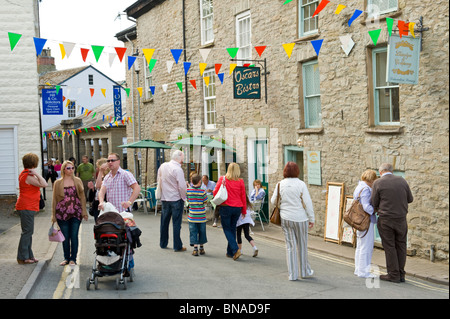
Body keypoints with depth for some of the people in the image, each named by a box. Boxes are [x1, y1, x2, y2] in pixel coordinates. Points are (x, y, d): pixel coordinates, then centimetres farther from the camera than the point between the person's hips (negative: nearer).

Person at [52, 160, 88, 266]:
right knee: (65, 236, 5)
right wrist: (53, 214, 4)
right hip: (62, 213, 0)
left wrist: (84, 212, 1)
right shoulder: (58, 183, 6)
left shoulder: (77, 181, 7)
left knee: (74, 236, -1)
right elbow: (54, 199, 7)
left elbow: (82, 197, 7)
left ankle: (73, 258, 8)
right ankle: (66, 258, 18)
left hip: (75, 213, 0)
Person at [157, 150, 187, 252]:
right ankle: (177, 246, 4)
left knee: (164, 222, 15)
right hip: (176, 199, -6)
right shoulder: (177, 169, -17)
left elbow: (159, 181, 14)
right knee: (176, 223, 0)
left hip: (164, 198, 6)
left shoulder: (162, 166, 4)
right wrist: (184, 197, -4)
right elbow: (182, 186, -18)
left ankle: (163, 243, 26)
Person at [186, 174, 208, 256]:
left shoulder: (188, 191, -7)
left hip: (192, 216, 1)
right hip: (201, 216, -1)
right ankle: (201, 248, 23)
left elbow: (187, 200, 6)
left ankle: (195, 249, 0)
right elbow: (205, 201, -2)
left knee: (193, 232, 6)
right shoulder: (202, 192, -13)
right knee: (202, 232, 13)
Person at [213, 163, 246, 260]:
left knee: (227, 229, 6)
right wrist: (244, 211, 13)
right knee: (232, 229, 14)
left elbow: (215, 192, -3)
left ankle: (235, 249, -12)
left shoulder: (222, 179, -6)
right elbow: (243, 197, 4)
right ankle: (230, 252, 19)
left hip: (226, 207, -3)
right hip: (237, 208, 3)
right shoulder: (240, 181, -1)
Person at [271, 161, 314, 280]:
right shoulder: (300, 184, -10)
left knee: (290, 245, 8)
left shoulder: (280, 184, -2)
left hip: (286, 218, 2)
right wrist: (311, 219, -1)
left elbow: (273, 201, 5)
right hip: (300, 218, -2)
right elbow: (308, 203, -8)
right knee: (302, 245, 12)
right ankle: (304, 271, 25)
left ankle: (292, 274, 10)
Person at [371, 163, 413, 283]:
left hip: (385, 220, -3)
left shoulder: (377, 183, -7)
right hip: (401, 219, 3)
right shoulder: (402, 180, 3)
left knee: (389, 247, 4)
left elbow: (374, 203, -4)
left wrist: (377, 210, 17)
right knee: (401, 246, 12)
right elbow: (410, 199, 10)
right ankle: (401, 275, 17)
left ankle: (394, 275, 8)